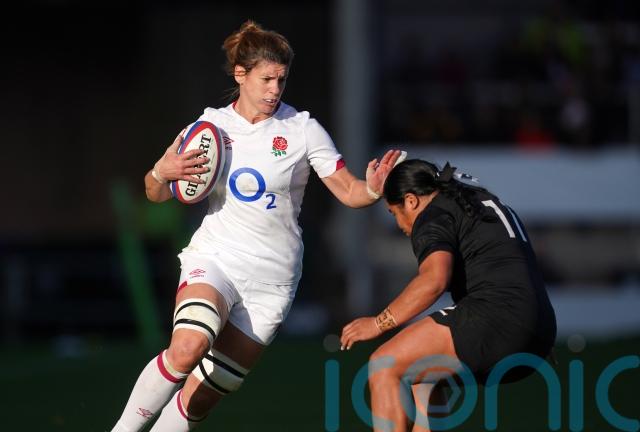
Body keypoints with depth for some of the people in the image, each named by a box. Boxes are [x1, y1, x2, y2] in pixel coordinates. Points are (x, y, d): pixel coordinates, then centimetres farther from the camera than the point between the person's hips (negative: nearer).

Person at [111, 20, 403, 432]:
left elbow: (349, 191, -3)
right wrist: (162, 172, -12)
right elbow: (157, 194, 11)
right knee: (188, 346, -32)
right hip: (215, 259, 0)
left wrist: (374, 188, -26)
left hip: (272, 279, 0)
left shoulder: (302, 129, -3)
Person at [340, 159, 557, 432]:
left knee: (384, 366, -5)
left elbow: (434, 279, -20)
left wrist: (380, 323, -15)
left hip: (496, 315, -10)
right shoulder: (485, 201, 26)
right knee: (421, 370, 26)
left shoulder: (433, 217, 0)